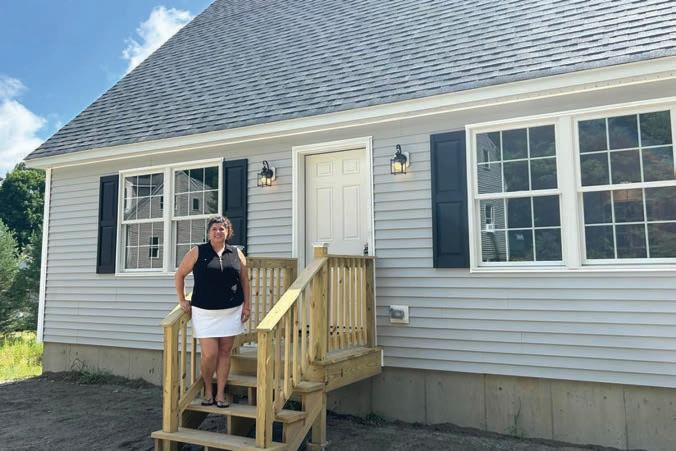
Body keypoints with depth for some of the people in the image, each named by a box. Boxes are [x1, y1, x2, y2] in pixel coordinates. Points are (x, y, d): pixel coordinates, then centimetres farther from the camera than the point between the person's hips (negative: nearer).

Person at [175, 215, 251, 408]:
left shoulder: (237, 254, 5)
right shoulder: (197, 252, -1)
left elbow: (245, 281, 10)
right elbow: (180, 274, 7)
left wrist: (247, 305, 5)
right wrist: (182, 300, 4)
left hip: (231, 312, 2)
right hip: (205, 313, -2)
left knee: (225, 352, 7)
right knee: (209, 355, -4)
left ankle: (220, 393, 19)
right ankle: (208, 390, 22)